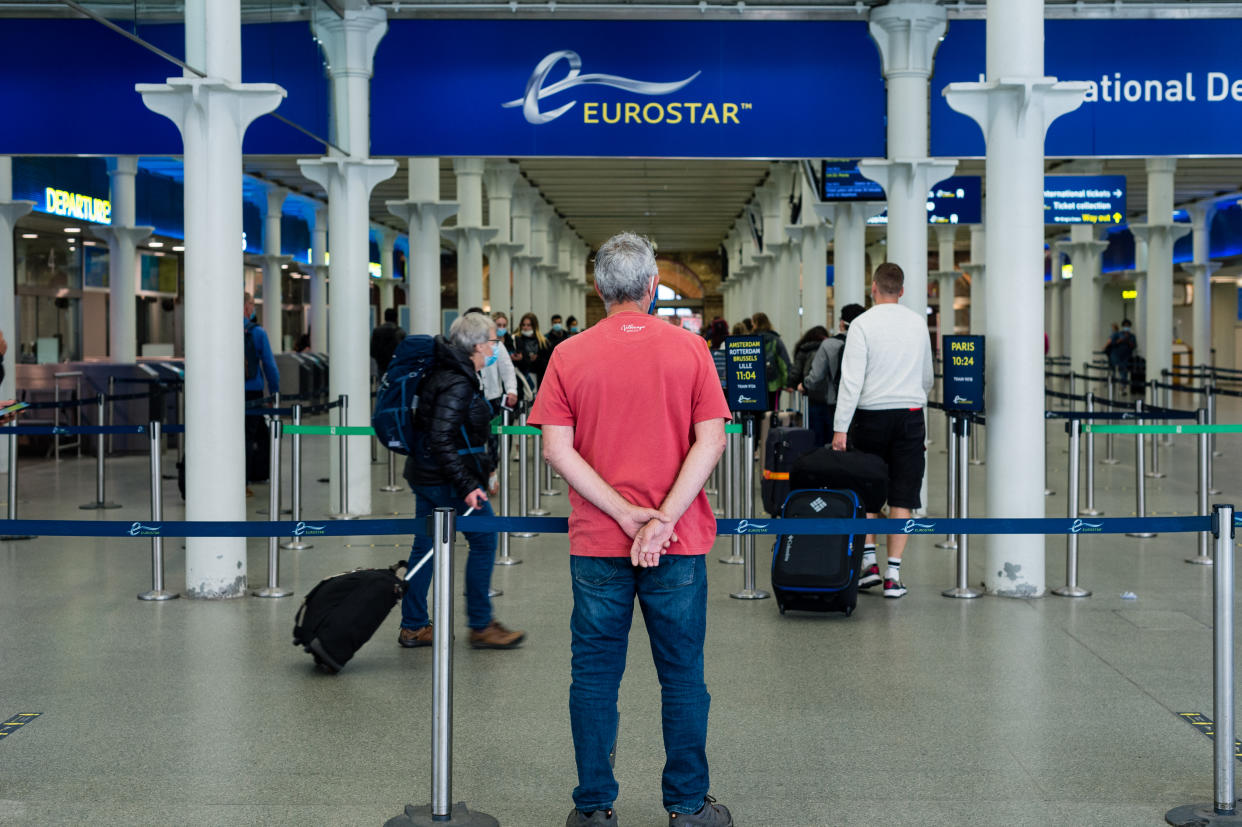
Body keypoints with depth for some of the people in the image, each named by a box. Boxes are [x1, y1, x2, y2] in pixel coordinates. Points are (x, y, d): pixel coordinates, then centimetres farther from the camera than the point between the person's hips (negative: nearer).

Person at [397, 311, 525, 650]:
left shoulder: (444, 373, 11)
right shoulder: (458, 384, -20)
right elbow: (441, 439, -26)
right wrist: (467, 486, -27)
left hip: (424, 474, 10)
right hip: (446, 479, -10)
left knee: (424, 546, 13)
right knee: (484, 539, 2)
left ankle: (413, 626, 20)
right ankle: (481, 625, 9)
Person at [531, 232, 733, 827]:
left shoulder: (569, 355, -2)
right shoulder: (689, 349, -2)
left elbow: (557, 449, -9)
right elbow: (711, 440, -10)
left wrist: (625, 513, -11)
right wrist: (662, 520, -14)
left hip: (596, 544, 0)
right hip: (679, 545, 0)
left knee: (595, 676, 10)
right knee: (682, 675, 11)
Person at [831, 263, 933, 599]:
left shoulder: (863, 324, -6)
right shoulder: (918, 323, 6)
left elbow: (852, 380, -13)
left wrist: (841, 428, -12)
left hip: (871, 415, -2)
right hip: (911, 416, 2)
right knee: (901, 496, 3)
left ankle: (868, 559, 10)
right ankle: (893, 573, 3)